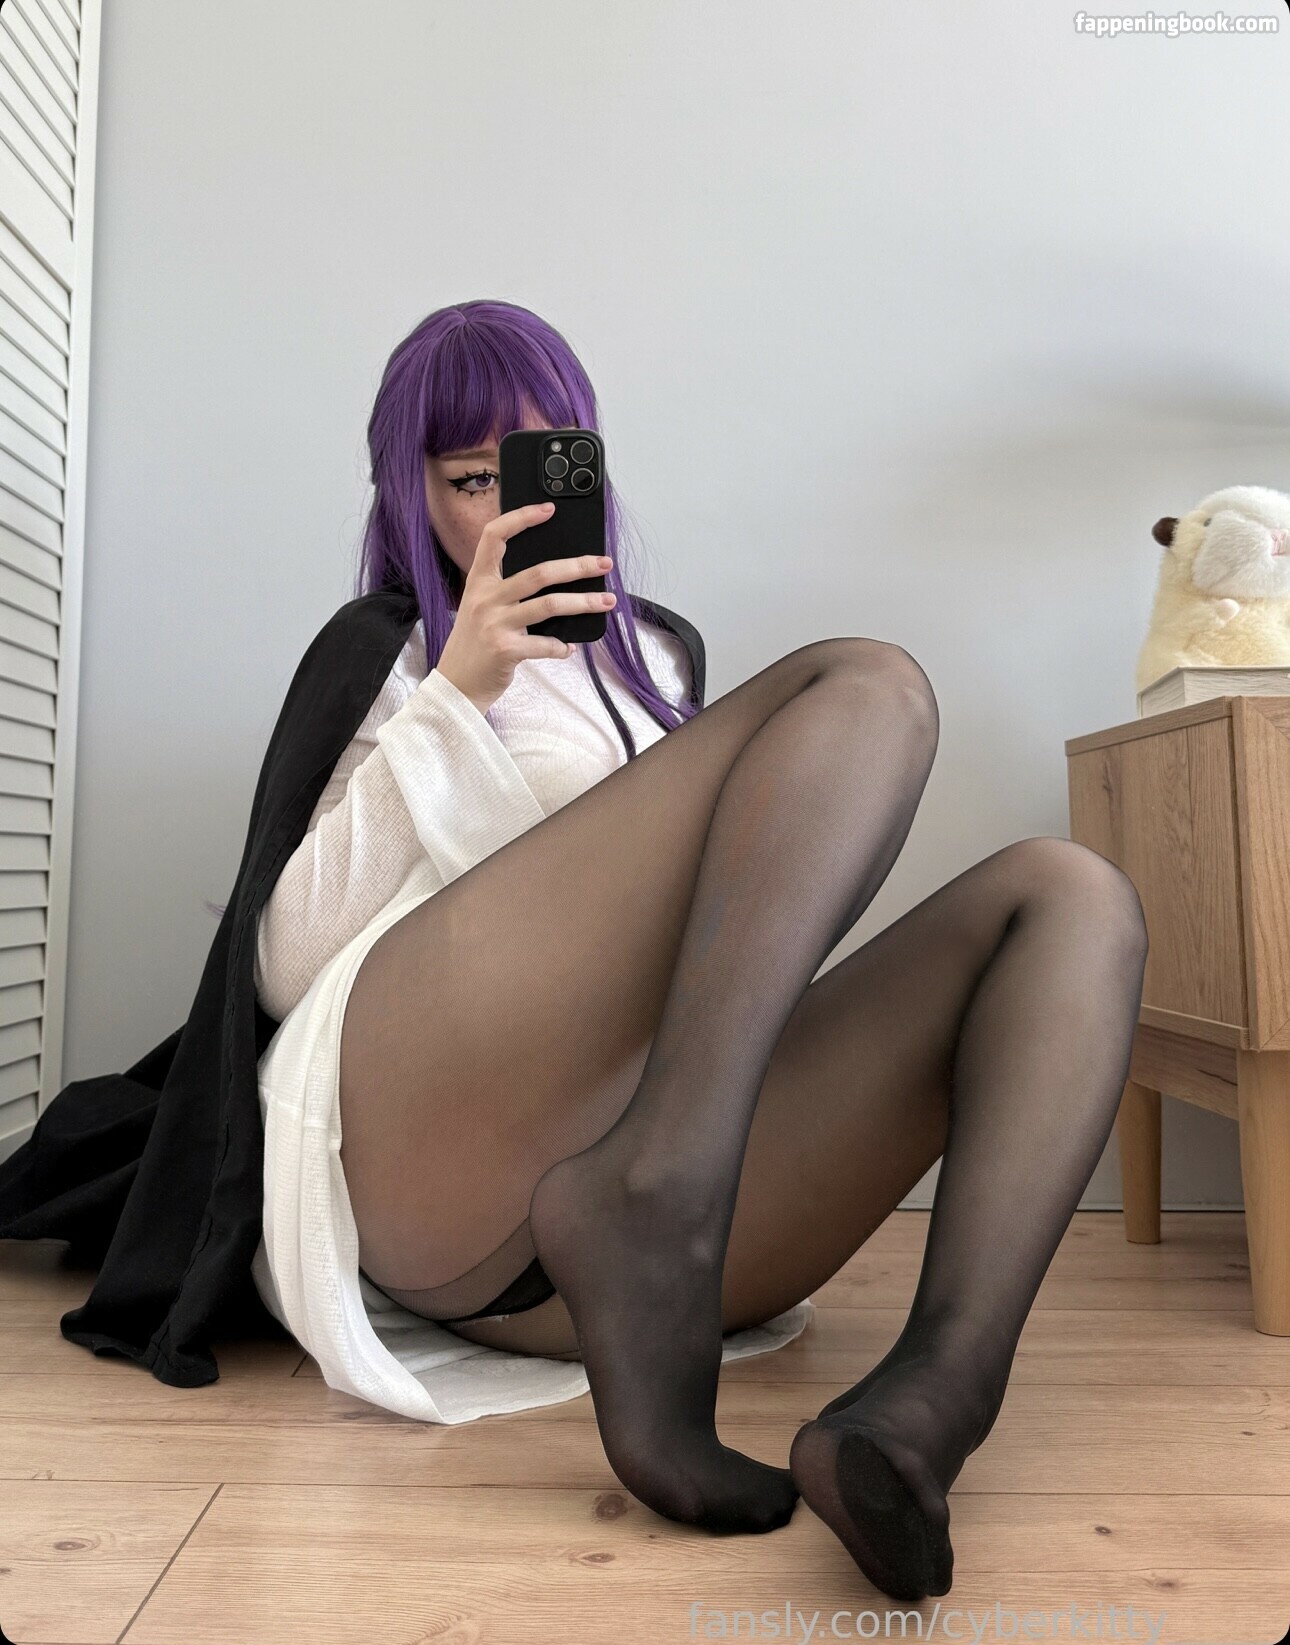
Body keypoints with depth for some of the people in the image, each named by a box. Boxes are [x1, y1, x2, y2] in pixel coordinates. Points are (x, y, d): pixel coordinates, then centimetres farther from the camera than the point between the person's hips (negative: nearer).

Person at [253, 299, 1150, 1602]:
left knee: (1072, 898, -10)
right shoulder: (390, 669, 18)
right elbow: (291, 969, 3)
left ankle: (932, 1393, -34)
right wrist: (455, 692, -4)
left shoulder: (648, 664, 33)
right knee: (869, 683, -14)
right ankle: (652, 1202, -37)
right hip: (425, 1141, -5)